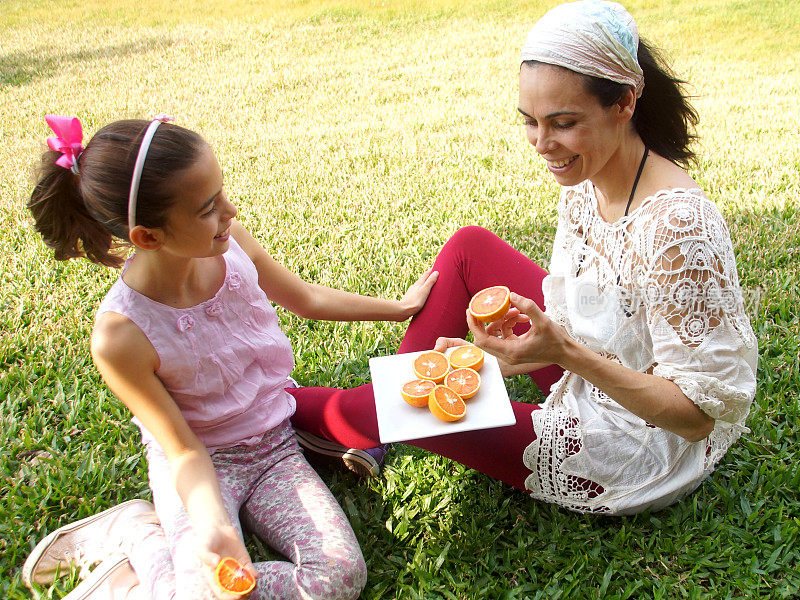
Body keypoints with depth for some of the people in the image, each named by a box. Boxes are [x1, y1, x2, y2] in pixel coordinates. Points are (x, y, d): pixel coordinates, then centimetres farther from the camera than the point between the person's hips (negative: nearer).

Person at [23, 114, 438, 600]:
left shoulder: (229, 241, -14)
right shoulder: (121, 336, -26)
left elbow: (307, 299, 7)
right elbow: (184, 450, -15)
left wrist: (400, 307, 16)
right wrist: (211, 523, -35)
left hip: (275, 446, 5)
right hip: (203, 464, -5)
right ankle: (136, 528, 2)